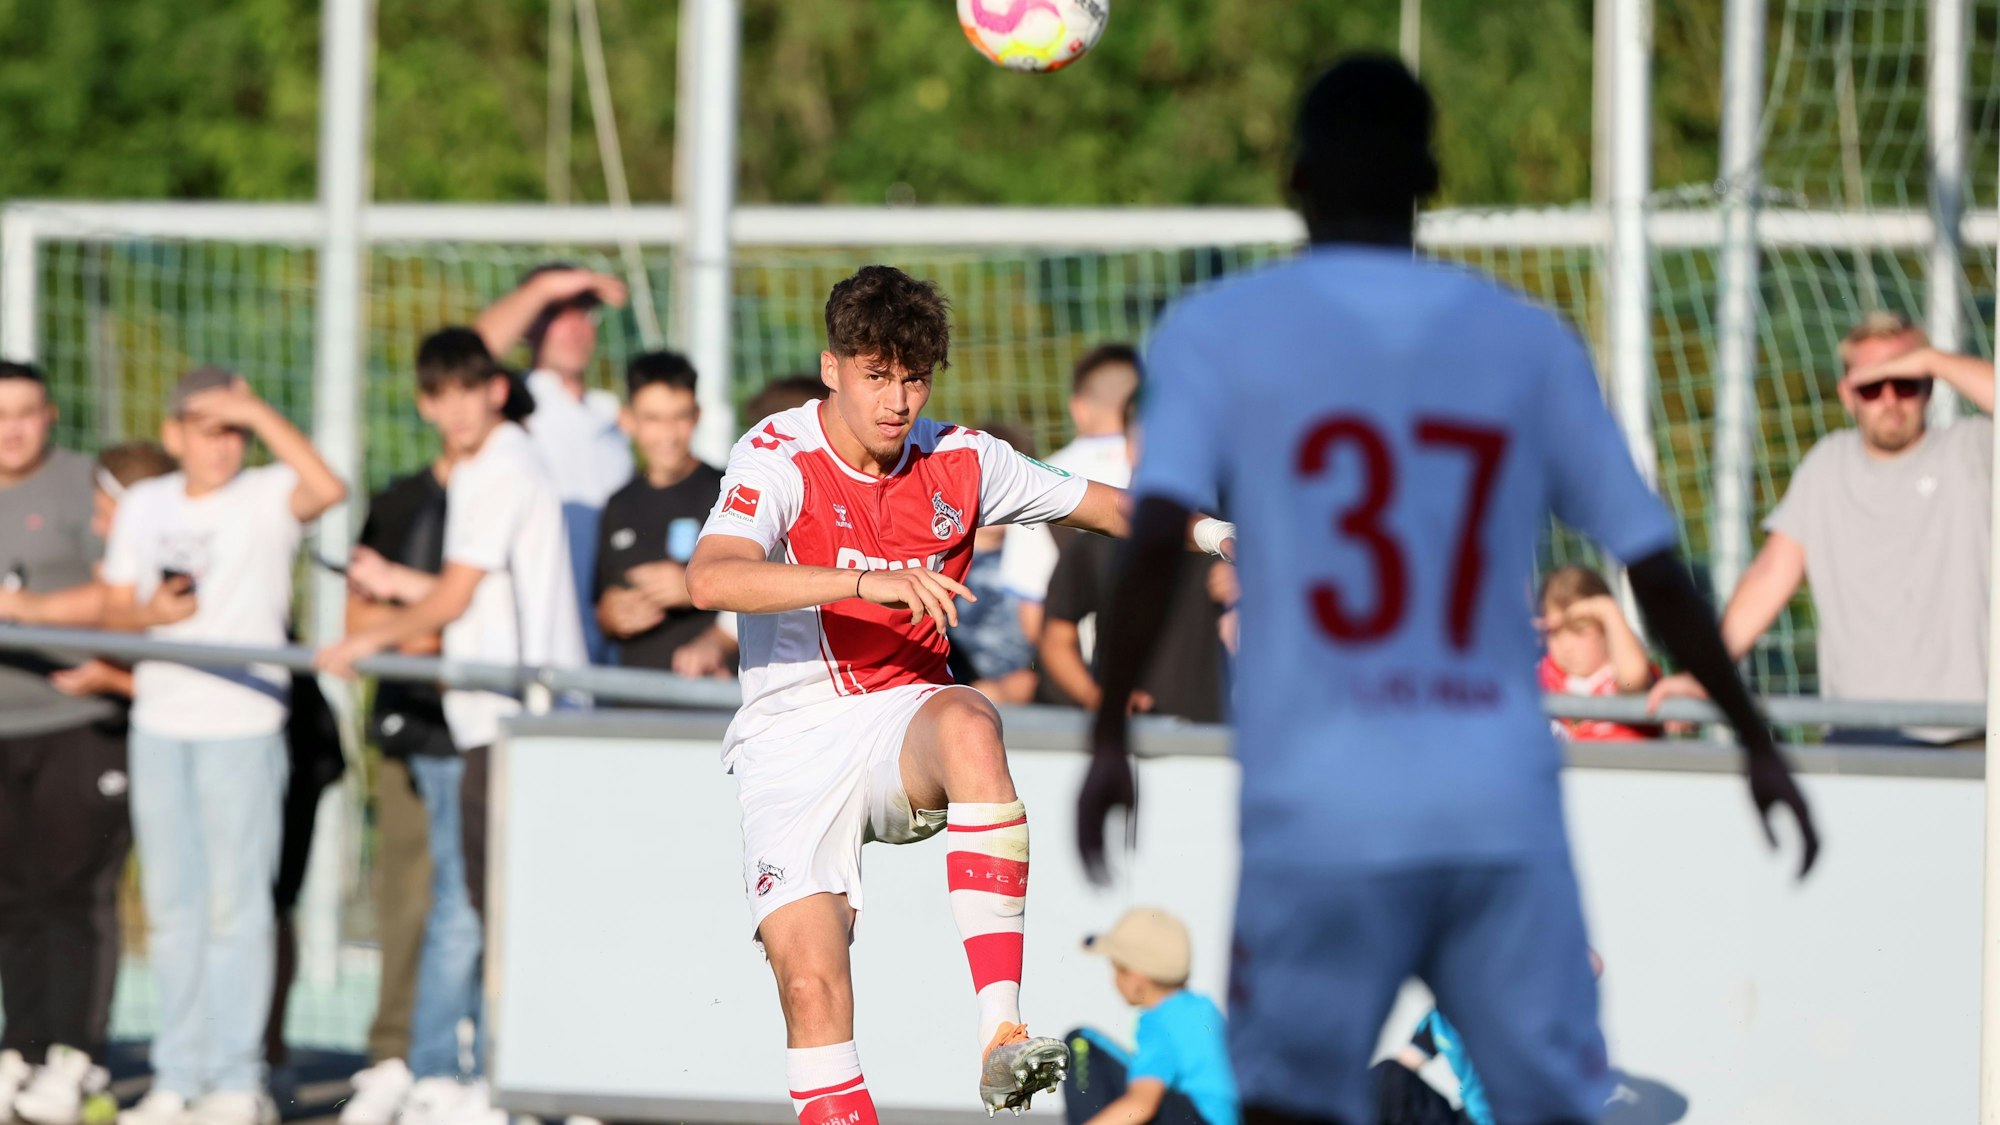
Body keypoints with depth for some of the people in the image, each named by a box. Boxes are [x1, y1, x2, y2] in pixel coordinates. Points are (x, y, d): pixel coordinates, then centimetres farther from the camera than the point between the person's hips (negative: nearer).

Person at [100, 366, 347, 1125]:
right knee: (172, 910, 9)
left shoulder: (268, 498, -4)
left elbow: (327, 488, -26)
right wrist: (151, 614, -7)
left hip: (242, 725, -5)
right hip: (159, 722, 5)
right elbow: (114, 610, 15)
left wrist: (255, 410, -22)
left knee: (236, 905, -6)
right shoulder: (144, 506, 11)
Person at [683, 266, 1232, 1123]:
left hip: (903, 719, 2)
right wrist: (867, 581, -40)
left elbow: (1106, 507, 14)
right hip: (793, 741, -2)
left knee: (968, 723, -35)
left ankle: (1000, 1036, -40)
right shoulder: (778, 459, -11)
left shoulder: (960, 462, 2)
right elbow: (710, 580, -30)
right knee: (810, 981, -20)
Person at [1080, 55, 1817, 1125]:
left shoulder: (1216, 331, 4)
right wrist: (1756, 740, 18)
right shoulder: (1526, 339, 10)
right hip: (1503, 812, 1)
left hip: (1321, 813, -1)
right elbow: (1651, 561, 10)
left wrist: (1110, 737, -5)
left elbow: (1158, 532, -10)